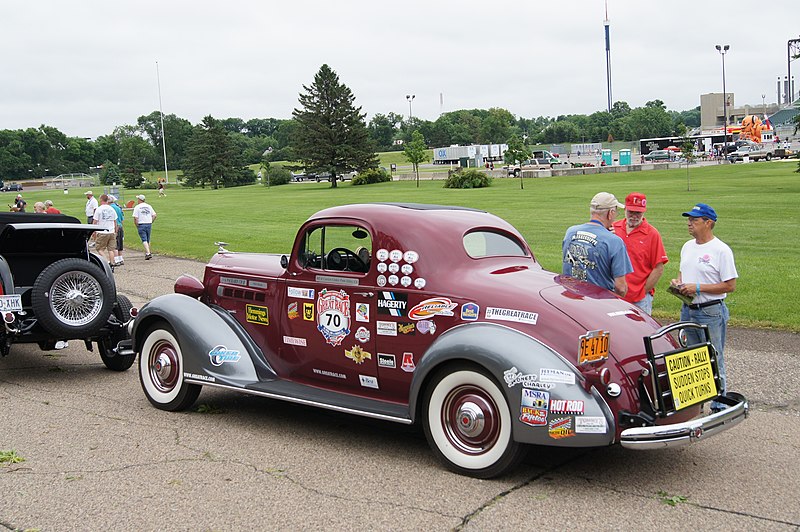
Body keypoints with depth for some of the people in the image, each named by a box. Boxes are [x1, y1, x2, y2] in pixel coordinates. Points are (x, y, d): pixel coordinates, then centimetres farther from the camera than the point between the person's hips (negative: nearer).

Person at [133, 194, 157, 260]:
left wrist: (137, 226, -1)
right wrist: (150, 222, 11)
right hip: (149, 224, 5)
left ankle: (148, 253, -22)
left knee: (144, 240, -8)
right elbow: (154, 215, 6)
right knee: (148, 240, 15)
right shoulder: (149, 206, 9)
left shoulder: (137, 207, -5)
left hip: (141, 225, -5)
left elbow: (135, 218, -11)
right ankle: (147, 253, 20)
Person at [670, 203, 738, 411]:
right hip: (688, 310, 8)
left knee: (714, 361, -1)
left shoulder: (721, 250, -13)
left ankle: (719, 405, 8)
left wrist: (698, 288, -19)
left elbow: (730, 285, -14)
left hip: (711, 313, -7)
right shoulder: (687, 247, 11)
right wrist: (678, 282, 2)